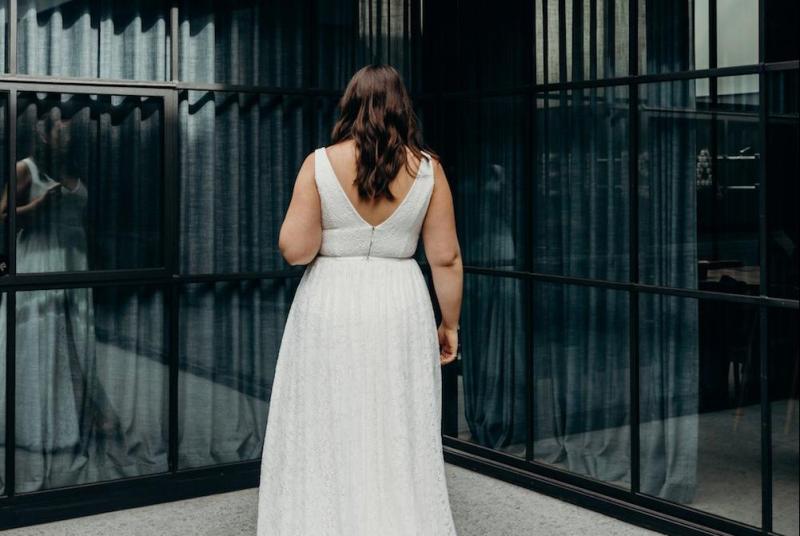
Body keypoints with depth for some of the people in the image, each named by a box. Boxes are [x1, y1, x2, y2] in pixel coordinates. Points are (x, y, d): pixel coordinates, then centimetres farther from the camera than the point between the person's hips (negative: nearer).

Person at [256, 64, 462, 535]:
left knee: (327, 442, 8)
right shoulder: (427, 168, -2)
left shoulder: (320, 164, -6)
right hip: (400, 310, 2)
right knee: (399, 443, 11)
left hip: (330, 309, -1)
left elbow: (295, 249, -11)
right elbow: (446, 257, -1)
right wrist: (450, 323, 10)